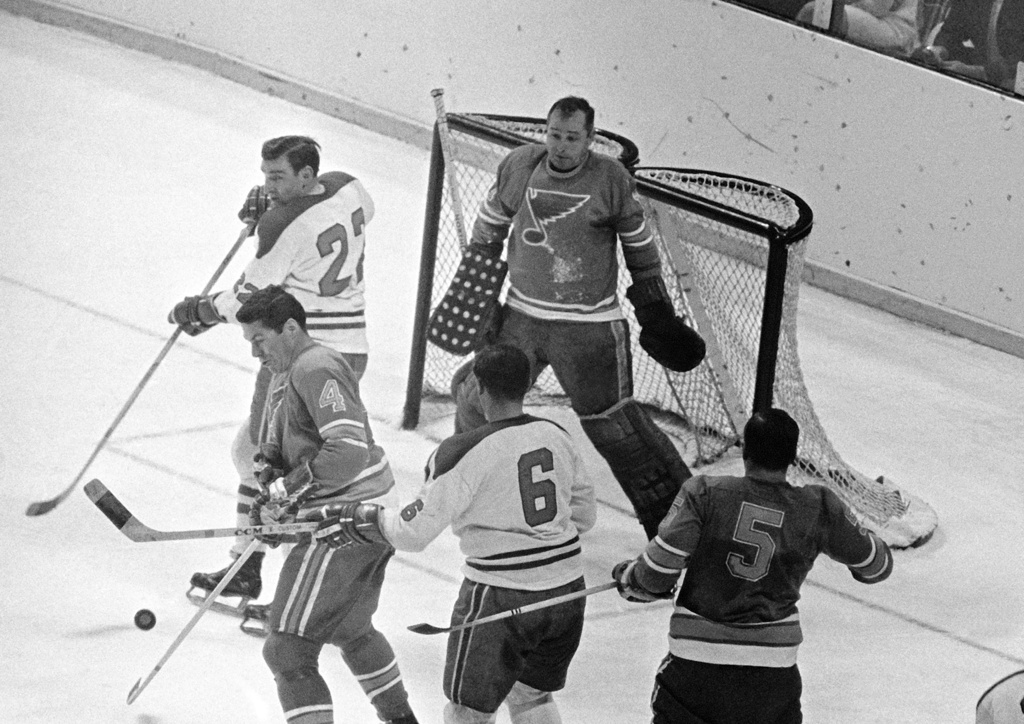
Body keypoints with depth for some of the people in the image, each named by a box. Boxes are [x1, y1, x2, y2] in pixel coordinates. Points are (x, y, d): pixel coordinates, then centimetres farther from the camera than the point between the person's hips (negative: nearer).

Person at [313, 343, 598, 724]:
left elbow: (414, 531, -14)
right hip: (566, 590, 6)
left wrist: (363, 518, 2)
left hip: (499, 597, -6)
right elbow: (584, 514, 13)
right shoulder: (556, 436, 2)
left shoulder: (464, 453, -17)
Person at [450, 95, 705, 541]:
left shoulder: (612, 180, -11)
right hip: (521, 315, 4)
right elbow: (489, 229, 12)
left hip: (590, 326, -4)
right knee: (478, 395, 9)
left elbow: (639, 247, 2)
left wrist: (656, 312, 4)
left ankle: (672, 507, 4)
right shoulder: (519, 167, -4)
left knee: (610, 421, -6)